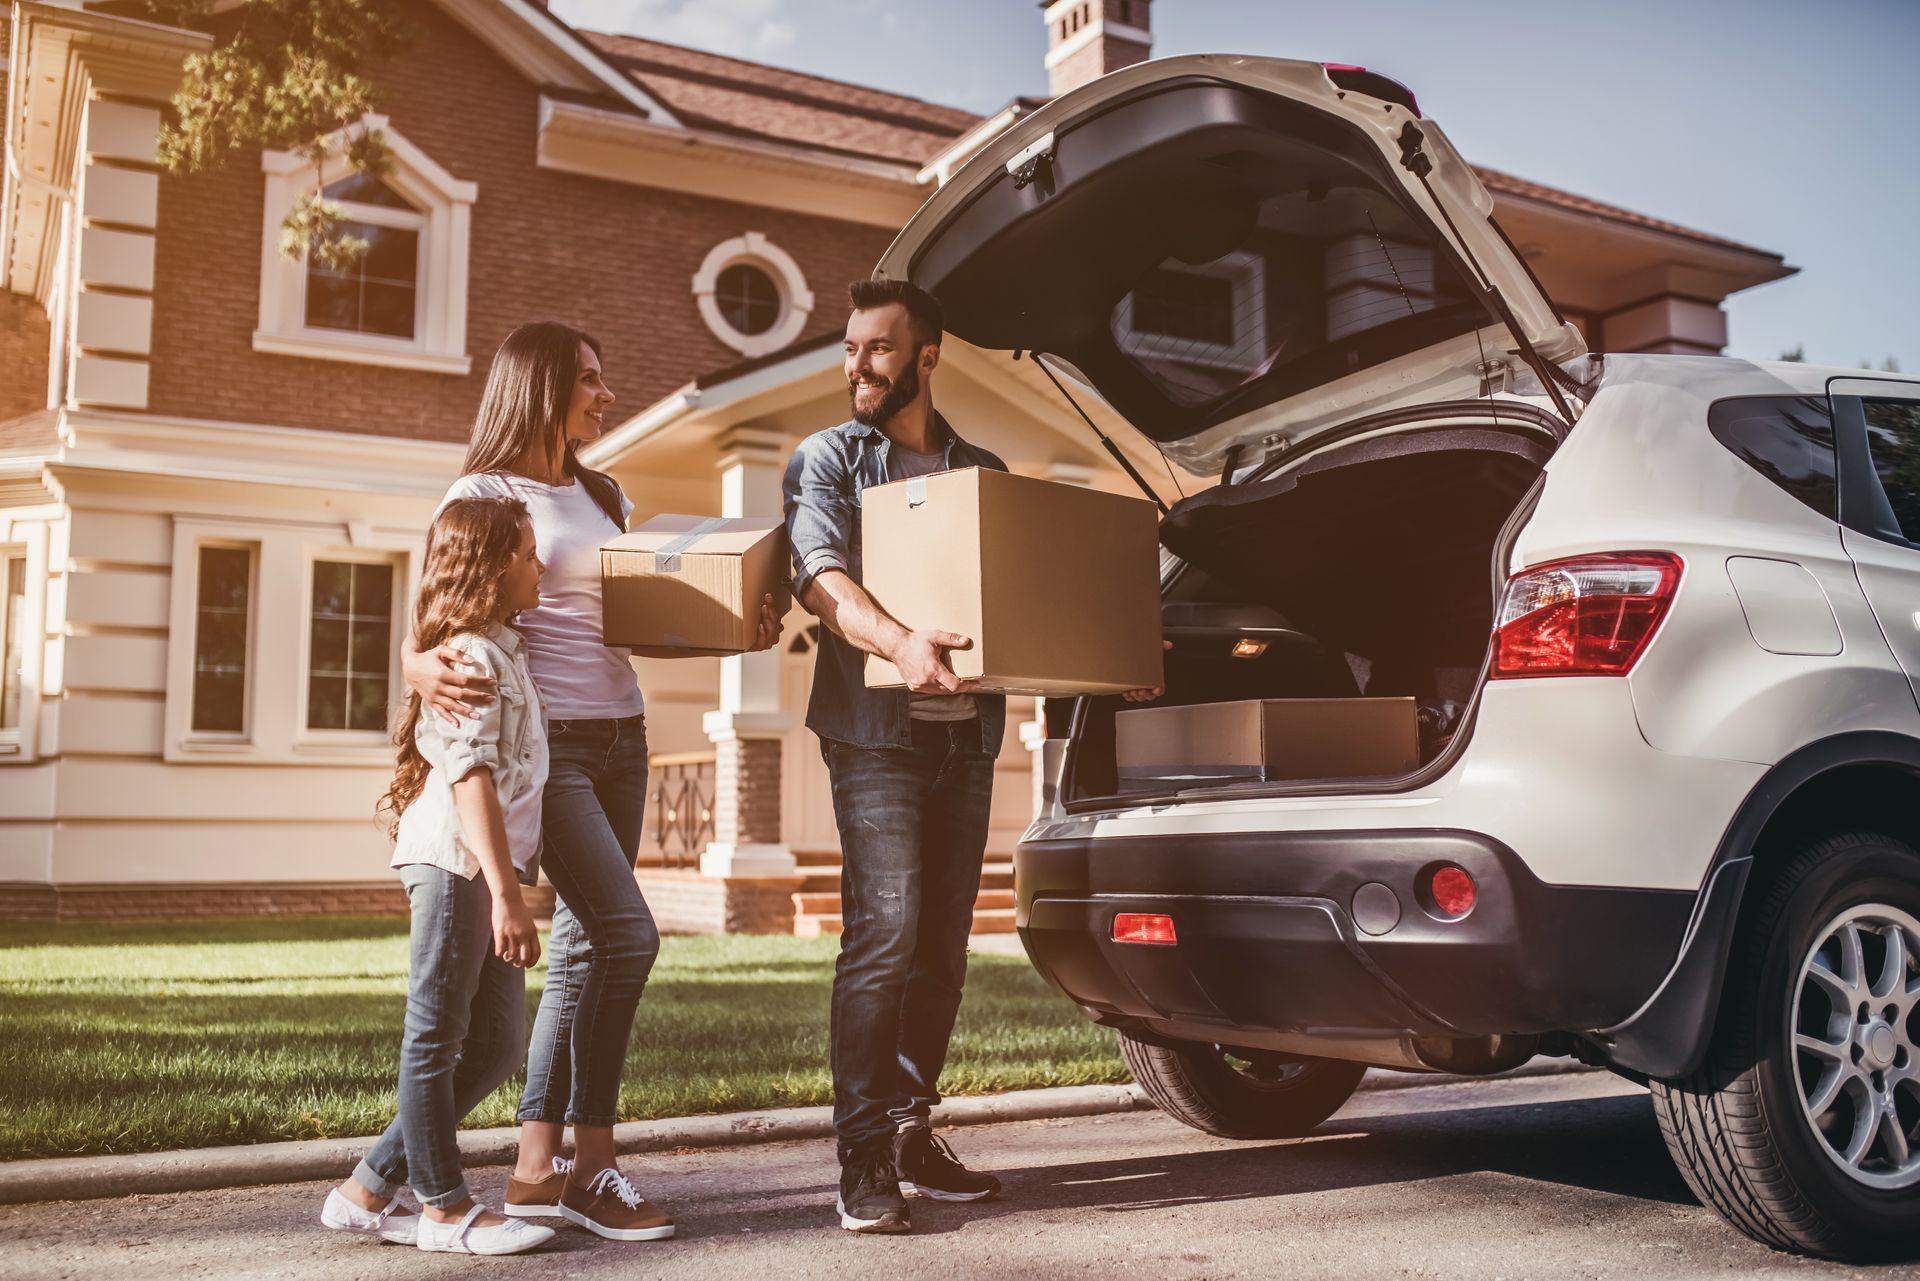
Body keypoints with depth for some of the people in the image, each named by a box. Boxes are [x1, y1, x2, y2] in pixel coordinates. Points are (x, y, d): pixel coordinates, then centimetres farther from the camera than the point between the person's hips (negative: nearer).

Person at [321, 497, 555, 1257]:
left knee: (495, 1046, 12)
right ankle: (444, 1208, 11)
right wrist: (506, 891, -24)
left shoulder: (502, 652, 21)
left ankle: (367, 1191, 19)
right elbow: (471, 776, -20)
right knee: (437, 1037, 1)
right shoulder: (472, 655, -10)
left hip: (487, 871, 10)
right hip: (456, 861, -10)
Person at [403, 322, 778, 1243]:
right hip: (544, 740, -7)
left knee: (584, 949, 5)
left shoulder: (602, 497, 18)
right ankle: (591, 1164, -3)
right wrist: (426, 670, -31)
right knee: (627, 934, -16)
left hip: (620, 736, 7)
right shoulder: (483, 495, -2)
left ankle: (537, 1170, 12)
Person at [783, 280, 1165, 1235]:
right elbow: (821, 575, -13)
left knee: (943, 941, 8)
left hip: (967, 730, 5)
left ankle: (911, 1129, 19)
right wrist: (898, 643, -32)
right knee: (884, 933, -13)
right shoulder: (827, 460, 5)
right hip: (875, 727, -4)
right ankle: (864, 1160, -7)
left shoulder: (981, 471, 18)